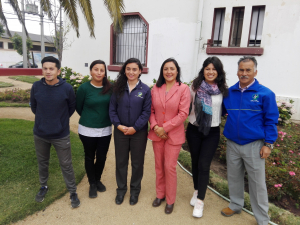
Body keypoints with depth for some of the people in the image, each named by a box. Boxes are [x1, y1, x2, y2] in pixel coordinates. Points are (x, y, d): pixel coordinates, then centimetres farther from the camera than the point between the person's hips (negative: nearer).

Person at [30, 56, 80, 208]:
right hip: (40, 134, 3)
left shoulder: (67, 88, -15)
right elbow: (33, 106, 8)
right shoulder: (36, 86, -8)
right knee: (42, 162, 21)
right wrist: (44, 118, 7)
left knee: (66, 165, 8)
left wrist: (60, 120, 5)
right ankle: (43, 186, 45)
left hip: (61, 135, -3)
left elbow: (72, 107, 1)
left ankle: (73, 192, 25)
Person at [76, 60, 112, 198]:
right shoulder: (84, 88, -10)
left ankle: (98, 180, 39)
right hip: (88, 130, -2)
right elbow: (78, 107, 2)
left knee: (101, 157, 12)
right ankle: (92, 184, 33)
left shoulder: (109, 88, -5)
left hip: (105, 130, 2)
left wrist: (105, 119, 7)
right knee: (89, 157, 13)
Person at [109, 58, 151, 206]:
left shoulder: (145, 90, -5)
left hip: (138, 132, -1)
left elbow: (146, 112, -8)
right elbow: (112, 109, 0)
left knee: (137, 162, 12)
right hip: (120, 131, 2)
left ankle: (135, 190, 33)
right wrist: (118, 125, -13)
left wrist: (135, 128, -14)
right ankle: (121, 189, 34)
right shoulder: (118, 88, 0)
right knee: (120, 161, 13)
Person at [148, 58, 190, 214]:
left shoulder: (183, 89, -8)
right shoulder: (155, 88, 2)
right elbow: (151, 110, 4)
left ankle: (170, 200, 25)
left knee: (169, 167, 4)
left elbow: (183, 114, -12)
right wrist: (155, 126, -12)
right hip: (157, 134, 3)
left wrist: (164, 128, -15)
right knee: (159, 166, 15)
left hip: (173, 135, -3)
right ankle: (160, 194, 36)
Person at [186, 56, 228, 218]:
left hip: (212, 132, -1)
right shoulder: (195, 86, -2)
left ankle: (200, 200, 13)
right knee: (195, 163, 13)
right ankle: (197, 191, 35)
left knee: (204, 165, -3)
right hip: (194, 130, 2)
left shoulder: (223, 90, -4)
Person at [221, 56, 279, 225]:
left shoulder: (265, 94, -8)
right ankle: (236, 205, 39)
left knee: (257, 183, 8)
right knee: (234, 177, 17)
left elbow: (271, 120, -5)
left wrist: (268, 144, -8)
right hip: (232, 144, 4)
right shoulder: (229, 92, 1)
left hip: (254, 145, -3)